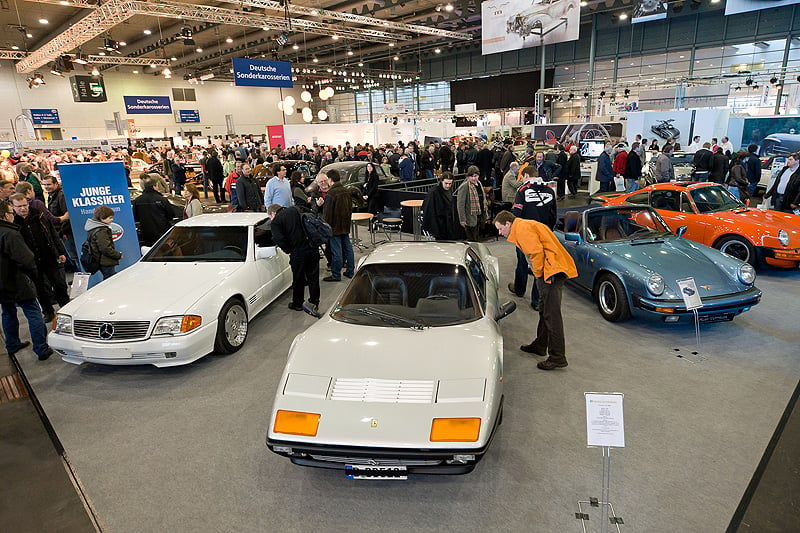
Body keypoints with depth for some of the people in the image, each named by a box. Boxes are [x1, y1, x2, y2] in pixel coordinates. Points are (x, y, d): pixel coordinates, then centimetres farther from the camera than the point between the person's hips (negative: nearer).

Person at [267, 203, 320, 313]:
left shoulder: (275, 222, -3)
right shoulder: (294, 210, 12)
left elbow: (279, 240, -14)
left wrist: (289, 251, 1)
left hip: (298, 253, -4)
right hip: (312, 248, 4)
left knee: (298, 279, 13)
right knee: (313, 277, 15)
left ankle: (297, 304, 28)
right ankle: (315, 302, 25)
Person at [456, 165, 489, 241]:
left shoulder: (479, 184, 11)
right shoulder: (465, 186, -15)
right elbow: (460, 204, -18)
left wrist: (486, 213, 20)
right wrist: (462, 219, -21)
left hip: (480, 217, 8)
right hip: (471, 217, -8)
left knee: (477, 238, 17)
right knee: (472, 240, -2)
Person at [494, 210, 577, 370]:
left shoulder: (522, 228, -8)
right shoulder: (526, 226, 25)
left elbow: (537, 251, -20)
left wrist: (538, 274, -9)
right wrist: (539, 274, 18)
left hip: (552, 270, -11)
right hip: (553, 270, 11)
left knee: (552, 314, -9)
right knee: (544, 310, 21)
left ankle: (557, 357, -6)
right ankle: (540, 345, 35)